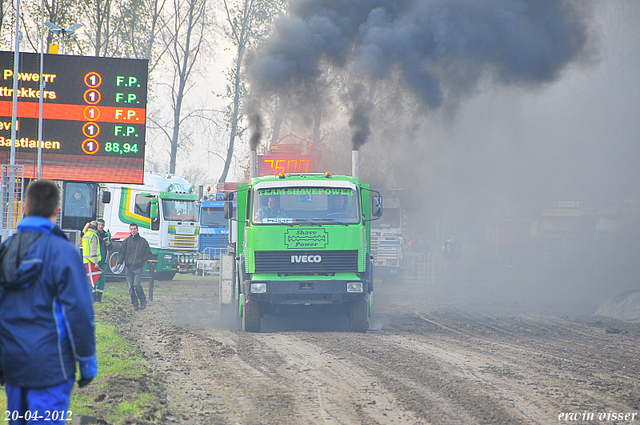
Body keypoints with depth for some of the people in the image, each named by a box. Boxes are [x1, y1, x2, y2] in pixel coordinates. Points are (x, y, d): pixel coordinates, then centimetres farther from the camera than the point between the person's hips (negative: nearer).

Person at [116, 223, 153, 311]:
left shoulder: (143, 241, 6)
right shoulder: (126, 241, 11)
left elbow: (149, 254, 9)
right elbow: (121, 253, 12)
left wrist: (141, 259, -7)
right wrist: (119, 262, -4)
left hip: (138, 267, -3)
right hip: (128, 267, 3)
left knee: (137, 285, -15)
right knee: (131, 287, -1)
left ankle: (143, 301, 3)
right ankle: (135, 304, 7)